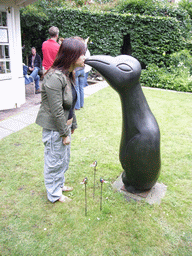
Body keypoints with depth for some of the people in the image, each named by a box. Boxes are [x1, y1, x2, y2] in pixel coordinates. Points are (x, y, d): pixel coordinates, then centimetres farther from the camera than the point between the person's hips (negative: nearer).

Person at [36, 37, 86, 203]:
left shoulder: (68, 75, 5)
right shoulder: (55, 77, -25)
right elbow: (56, 111, -24)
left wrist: (73, 125, 17)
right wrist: (64, 133, -17)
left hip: (64, 125, 9)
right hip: (54, 128, -9)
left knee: (64, 158, 24)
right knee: (54, 161, 10)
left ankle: (59, 184, 47)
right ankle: (54, 194, 32)